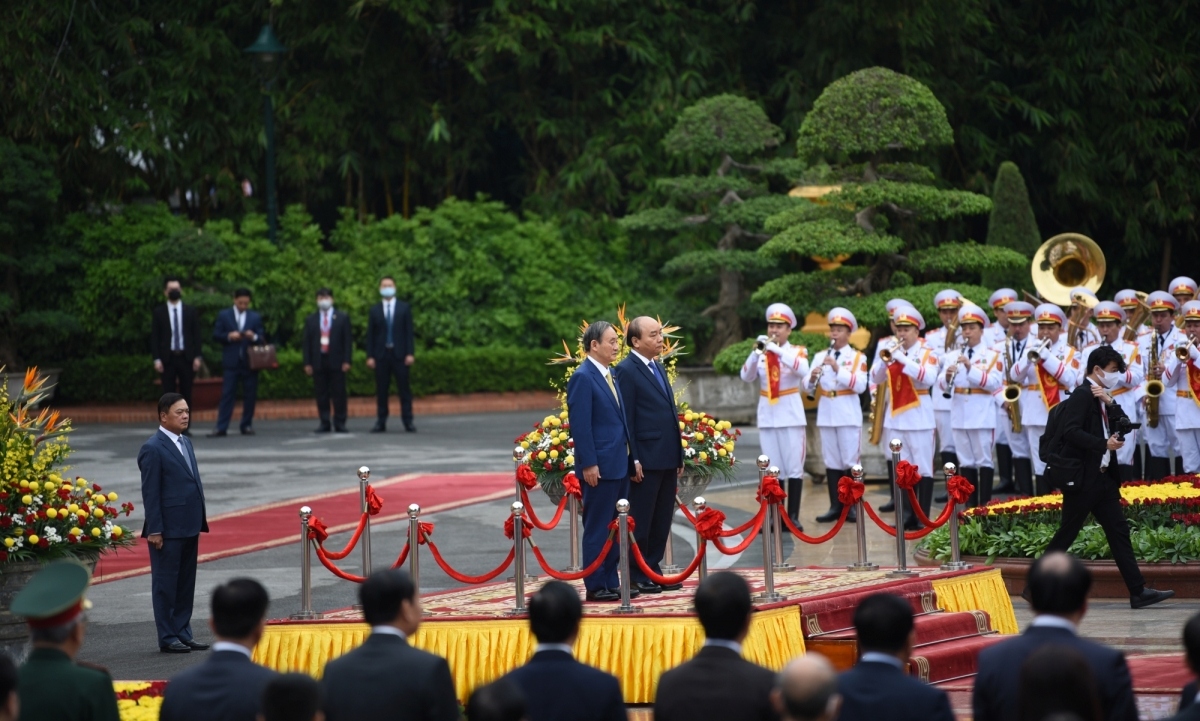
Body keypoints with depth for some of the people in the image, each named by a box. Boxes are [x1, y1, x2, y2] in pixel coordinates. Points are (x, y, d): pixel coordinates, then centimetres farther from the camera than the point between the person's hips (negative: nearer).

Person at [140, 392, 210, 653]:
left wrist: (199, 521, 13)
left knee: (186, 584, 12)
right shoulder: (153, 449, -11)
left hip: (190, 527, 8)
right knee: (165, 584, 1)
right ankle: (168, 638, 6)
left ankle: (183, 634, 19)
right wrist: (154, 530, -17)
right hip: (168, 530, -8)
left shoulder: (185, 443, 14)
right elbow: (150, 493, -13)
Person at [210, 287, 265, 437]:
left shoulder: (255, 317, 11)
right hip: (232, 361, -2)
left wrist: (254, 337, -15)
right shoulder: (224, 315, 7)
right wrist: (229, 336, -15)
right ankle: (221, 428, -7)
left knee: (250, 396, 4)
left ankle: (247, 425, 13)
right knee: (227, 394, -5)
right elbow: (216, 335, 3)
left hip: (250, 361, 2)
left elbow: (261, 337, 6)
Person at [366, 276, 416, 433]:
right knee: (381, 390, 1)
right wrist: (370, 356, -2)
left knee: (404, 389, -2)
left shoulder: (404, 308, 7)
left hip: (399, 354, -1)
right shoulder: (375, 310, 9)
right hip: (381, 355, 1)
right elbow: (370, 334, 6)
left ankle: (408, 422, -1)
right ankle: (381, 422, 4)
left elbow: (409, 332, 3)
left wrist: (410, 353, -6)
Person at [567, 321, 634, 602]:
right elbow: (580, 425, -17)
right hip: (600, 467, -9)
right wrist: (589, 464, -20)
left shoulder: (609, 375, 15)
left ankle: (611, 581, 19)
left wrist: (629, 457, 17)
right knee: (597, 528, -2)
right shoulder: (583, 378, -13)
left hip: (620, 464, 9)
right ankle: (595, 586, 3)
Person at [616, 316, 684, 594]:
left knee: (662, 520, 11)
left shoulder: (659, 368, 17)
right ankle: (637, 576, 6)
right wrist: (633, 461, -16)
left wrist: (679, 456, 16)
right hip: (646, 461, -8)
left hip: (667, 460, 8)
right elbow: (626, 419, -13)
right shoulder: (627, 370, -9)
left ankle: (653, 570, 18)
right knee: (640, 520, -1)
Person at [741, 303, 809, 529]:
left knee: (794, 468, -2)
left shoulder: (797, 351, 1)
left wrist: (776, 349, -29)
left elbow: (803, 370, -21)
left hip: (791, 415, -2)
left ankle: (793, 516, 1)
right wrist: (756, 353, -23)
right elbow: (746, 377, -7)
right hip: (767, 416, 3)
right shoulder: (761, 353, 8)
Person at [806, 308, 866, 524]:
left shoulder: (857, 357, 0)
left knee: (850, 461, -1)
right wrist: (812, 378, -17)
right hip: (826, 415, 4)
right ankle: (835, 506, 11)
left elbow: (860, 385, -15)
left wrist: (837, 368, -22)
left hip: (849, 415, -4)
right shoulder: (820, 357, 10)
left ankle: (851, 507, 4)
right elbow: (808, 389, 5)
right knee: (831, 461, 6)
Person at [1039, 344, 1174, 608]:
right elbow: (1071, 431, -24)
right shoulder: (1082, 396, -13)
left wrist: (1111, 403, -6)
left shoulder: (1102, 398, 15)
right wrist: (1104, 444, -27)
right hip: (1081, 477, -9)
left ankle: (1138, 591, 3)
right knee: (1067, 534, -3)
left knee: (1119, 531, 5)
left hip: (1103, 476, 9)